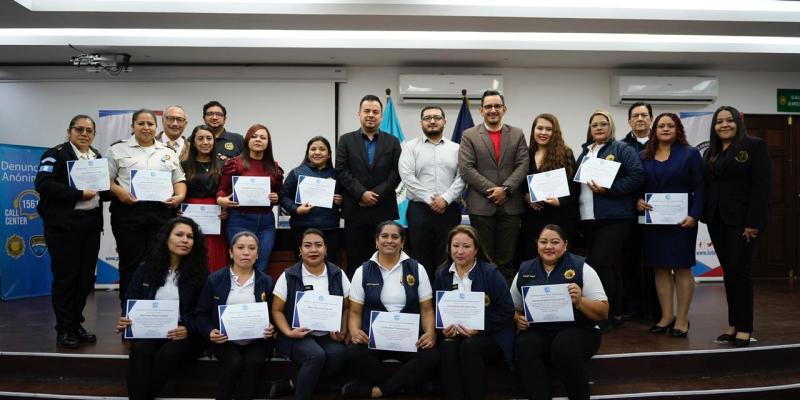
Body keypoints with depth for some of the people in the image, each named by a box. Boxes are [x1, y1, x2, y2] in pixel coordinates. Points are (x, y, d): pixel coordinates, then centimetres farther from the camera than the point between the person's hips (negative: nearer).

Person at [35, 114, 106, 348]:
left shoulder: (98, 157, 15)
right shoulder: (56, 154, -5)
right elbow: (43, 184, -17)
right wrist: (79, 195, -18)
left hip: (91, 224, 6)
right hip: (64, 225, -6)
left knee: (86, 277, 10)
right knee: (65, 277, 0)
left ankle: (77, 324, 23)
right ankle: (64, 330, 11)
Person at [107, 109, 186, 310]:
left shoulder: (168, 152, 17)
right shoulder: (118, 150, 8)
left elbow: (179, 180, 17)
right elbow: (106, 179, 4)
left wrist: (180, 196, -2)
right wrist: (119, 192, -14)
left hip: (161, 212, 3)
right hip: (129, 212, -2)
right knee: (131, 262, 0)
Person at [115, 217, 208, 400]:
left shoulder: (199, 272, 1)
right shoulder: (146, 268, 8)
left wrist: (188, 330, -19)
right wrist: (124, 321, -10)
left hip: (184, 335, -2)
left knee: (167, 354, -32)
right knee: (140, 349, -30)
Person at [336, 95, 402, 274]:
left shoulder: (392, 142, 10)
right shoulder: (346, 140, 8)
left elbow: (396, 173, 0)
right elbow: (341, 171, -1)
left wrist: (376, 194, -10)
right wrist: (361, 193, -12)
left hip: (384, 210, 1)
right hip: (355, 210, 0)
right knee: (355, 260, 4)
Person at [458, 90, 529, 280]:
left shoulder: (517, 134, 10)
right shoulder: (469, 135, 3)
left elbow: (523, 166, 1)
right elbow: (466, 169, -6)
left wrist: (505, 189, -12)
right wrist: (491, 190, -12)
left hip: (510, 205, 2)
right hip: (481, 205, -2)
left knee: (507, 258, 7)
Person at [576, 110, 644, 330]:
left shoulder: (623, 150, -1)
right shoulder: (584, 153, 17)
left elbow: (637, 176, -12)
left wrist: (609, 189, -19)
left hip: (614, 217, -6)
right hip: (589, 218, 6)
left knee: (600, 262, -13)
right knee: (606, 265, 11)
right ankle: (615, 312, 22)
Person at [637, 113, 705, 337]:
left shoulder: (689, 154, 1)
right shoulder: (644, 156, 10)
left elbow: (699, 187, -3)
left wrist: (694, 215, -13)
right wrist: (637, 201, -10)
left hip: (681, 220, -3)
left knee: (682, 267, 1)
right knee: (660, 268, 6)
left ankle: (682, 319, 10)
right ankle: (667, 316, 16)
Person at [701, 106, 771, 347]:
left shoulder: (754, 146, -3)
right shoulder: (710, 153, 15)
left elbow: (761, 185, -11)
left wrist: (754, 222, -18)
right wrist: (704, 215, 2)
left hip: (742, 220, -6)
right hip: (717, 220, 6)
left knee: (739, 271, -6)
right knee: (728, 272, 9)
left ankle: (744, 328, 3)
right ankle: (733, 324, 15)